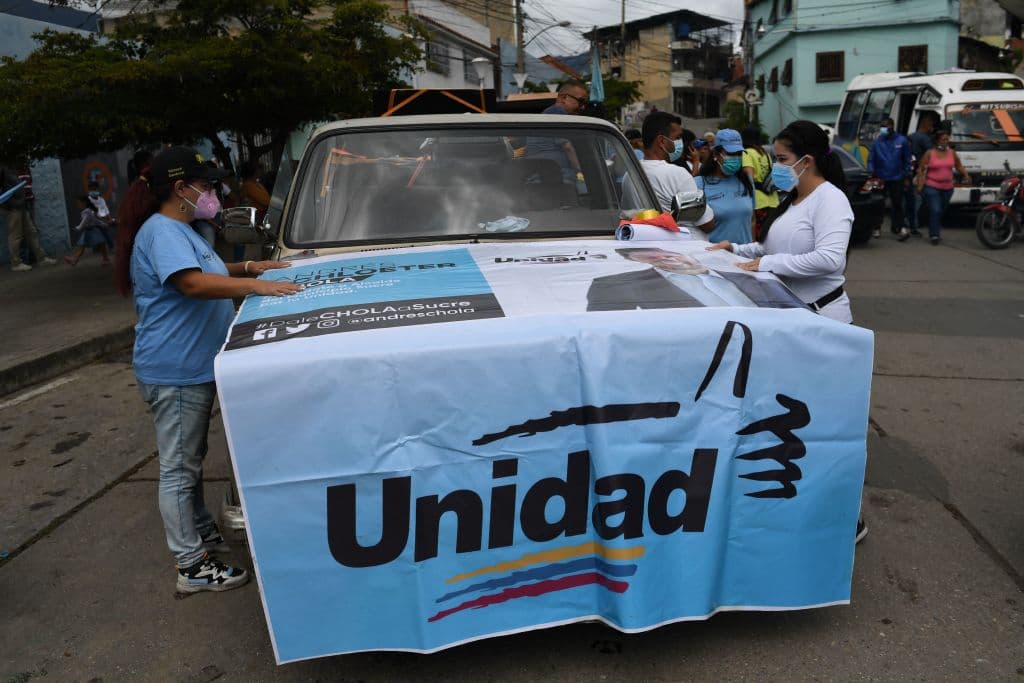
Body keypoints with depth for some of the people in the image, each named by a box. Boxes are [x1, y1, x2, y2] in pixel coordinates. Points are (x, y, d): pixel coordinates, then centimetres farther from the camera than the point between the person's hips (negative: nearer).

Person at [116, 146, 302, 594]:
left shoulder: (179, 230, 15)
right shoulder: (162, 231, -18)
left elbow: (208, 271, 30)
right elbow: (194, 283, -32)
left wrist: (248, 267, 15)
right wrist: (257, 287, -34)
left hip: (194, 368, 11)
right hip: (174, 372, -11)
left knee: (191, 460, 22)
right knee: (179, 468, -1)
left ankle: (202, 533, 37)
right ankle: (192, 566, 9)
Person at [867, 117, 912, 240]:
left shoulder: (902, 141, -1)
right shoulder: (877, 141, 0)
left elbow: (907, 160, 4)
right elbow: (871, 159, 3)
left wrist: (906, 177, 1)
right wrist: (872, 174, -8)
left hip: (897, 178, -1)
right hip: (881, 178, 1)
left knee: (897, 203, -3)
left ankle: (896, 227, 1)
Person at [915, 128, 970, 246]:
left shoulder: (952, 153, 8)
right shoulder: (929, 153, -4)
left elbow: (959, 166, 16)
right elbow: (920, 169, -4)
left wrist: (965, 174, -2)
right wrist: (919, 185, -11)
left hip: (947, 188, 5)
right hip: (931, 187, -5)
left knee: (942, 211, 13)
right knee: (935, 211, -15)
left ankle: (936, 233, 28)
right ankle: (934, 236, -11)